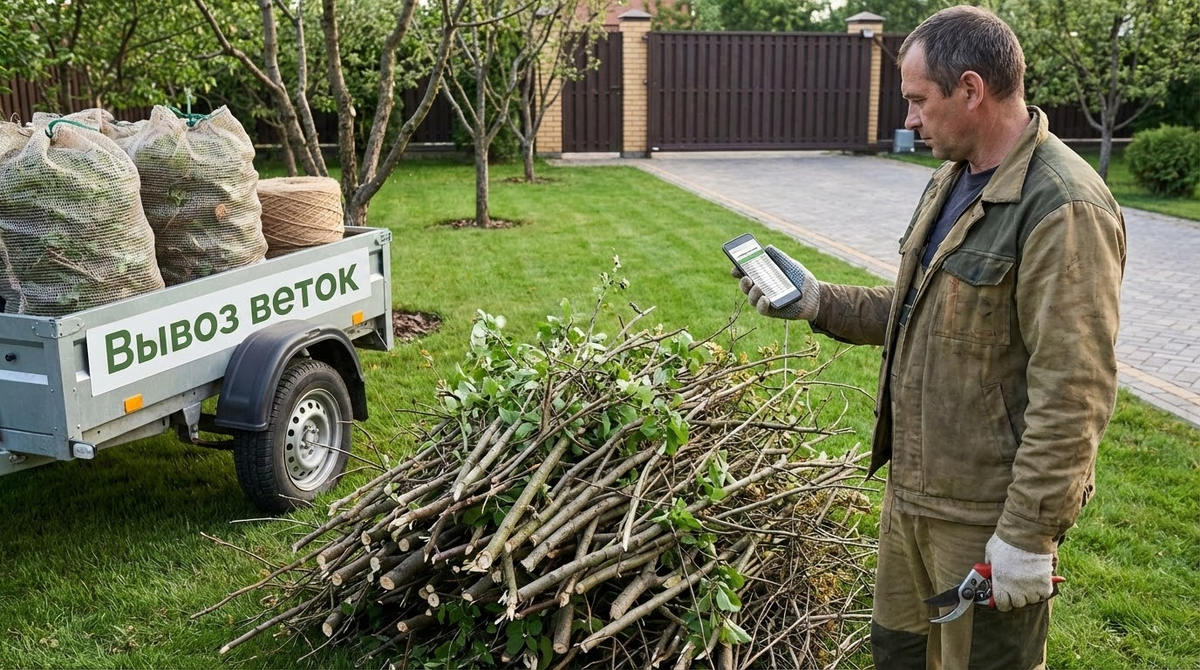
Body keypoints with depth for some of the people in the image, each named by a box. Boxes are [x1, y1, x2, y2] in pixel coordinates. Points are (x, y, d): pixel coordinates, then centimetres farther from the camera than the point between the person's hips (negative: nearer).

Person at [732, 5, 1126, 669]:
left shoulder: (1063, 209, -22)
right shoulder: (951, 181, 9)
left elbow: (1072, 394, -24)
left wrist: (1030, 533, -21)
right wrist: (818, 301, 6)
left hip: (986, 512, -9)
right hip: (913, 487, 9)